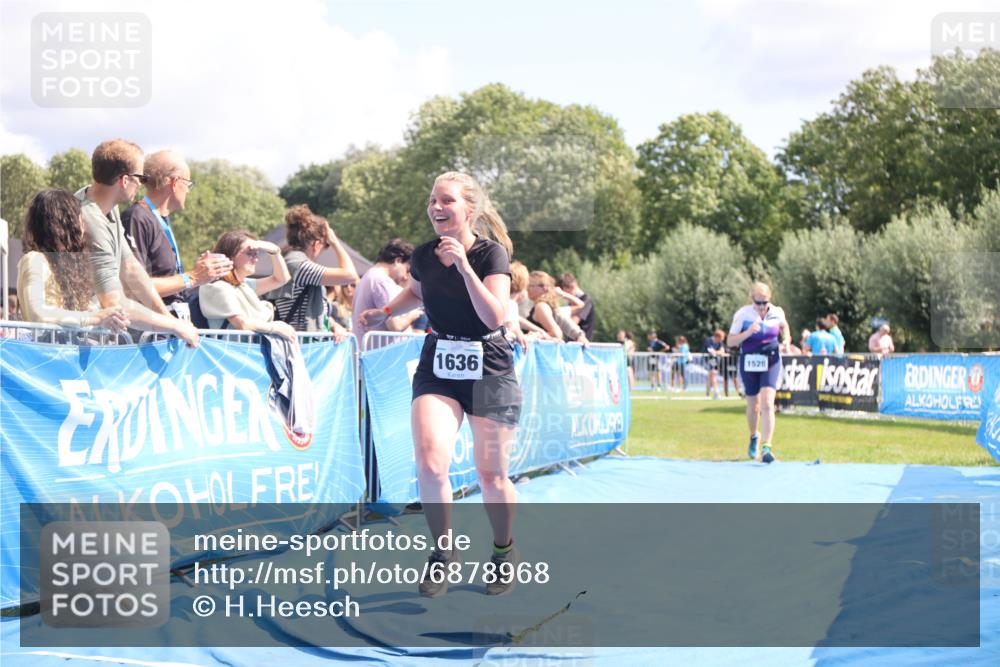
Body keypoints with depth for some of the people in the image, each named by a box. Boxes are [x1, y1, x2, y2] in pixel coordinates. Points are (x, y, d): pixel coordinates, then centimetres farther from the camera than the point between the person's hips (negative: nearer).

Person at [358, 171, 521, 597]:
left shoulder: (491, 253, -13)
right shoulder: (424, 256, -1)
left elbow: (494, 316, -25)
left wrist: (464, 266, -30)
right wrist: (383, 312, 12)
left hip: (488, 370, -3)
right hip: (437, 369, 3)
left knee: (491, 477, 4)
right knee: (430, 464, -17)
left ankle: (504, 552, 30)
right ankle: (443, 553, 3)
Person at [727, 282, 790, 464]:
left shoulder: (777, 313, -3)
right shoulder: (742, 315, -9)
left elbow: (784, 326, 20)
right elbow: (730, 341, -7)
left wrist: (786, 340, -1)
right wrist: (747, 333, -24)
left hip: (771, 362, 0)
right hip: (749, 363, 0)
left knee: (767, 404, -16)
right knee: (753, 406, 14)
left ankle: (766, 447, -18)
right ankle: (754, 436, 43)